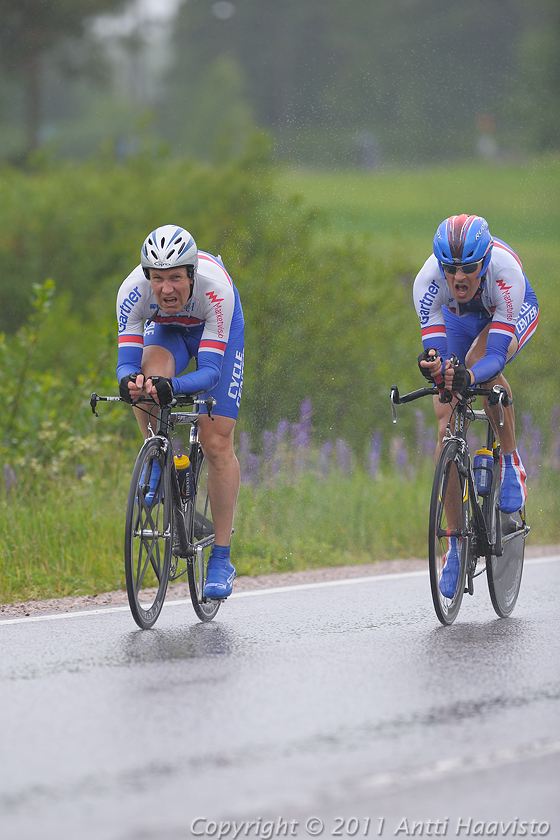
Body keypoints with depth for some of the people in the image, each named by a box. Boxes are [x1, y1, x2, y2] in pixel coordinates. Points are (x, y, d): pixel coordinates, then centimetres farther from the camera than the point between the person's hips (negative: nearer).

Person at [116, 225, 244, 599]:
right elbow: (127, 360, -32)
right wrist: (129, 380, -56)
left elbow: (209, 372, -40)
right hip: (166, 330, 2)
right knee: (149, 376, -34)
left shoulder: (216, 289, -40)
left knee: (217, 443, -10)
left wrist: (172, 386, -60)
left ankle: (221, 560, -2)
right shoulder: (133, 291, -35)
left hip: (216, 329, -2)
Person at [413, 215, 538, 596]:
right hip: (458, 318, 2)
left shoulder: (506, 273, -42)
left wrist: (468, 375, -63)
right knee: (446, 420, -10)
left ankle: (512, 464, -14)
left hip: (515, 314, -2)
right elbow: (435, 350, -35)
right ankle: (455, 544, -1)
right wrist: (433, 366, -59)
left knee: (479, 360, -37)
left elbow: (496, 355, -43)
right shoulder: (428, 280, -36)